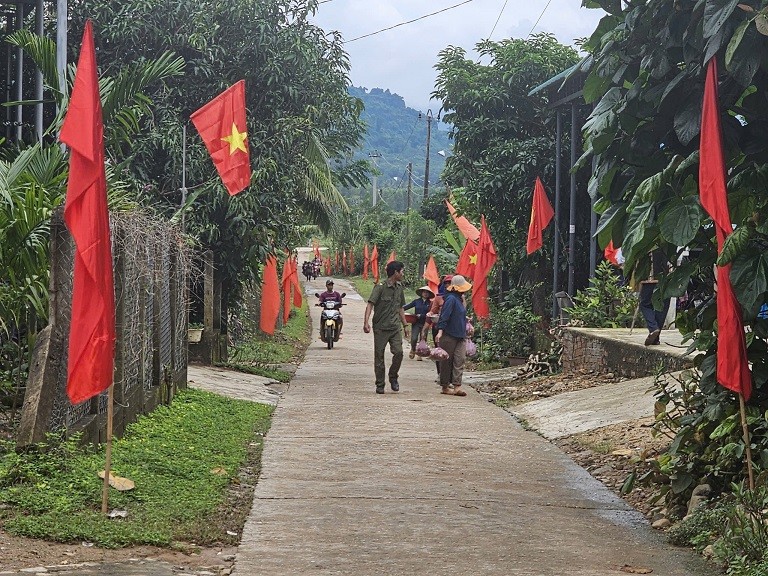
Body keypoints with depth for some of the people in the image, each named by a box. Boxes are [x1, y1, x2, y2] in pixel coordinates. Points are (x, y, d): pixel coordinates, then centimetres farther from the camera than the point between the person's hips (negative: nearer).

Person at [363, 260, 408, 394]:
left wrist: (405, 325, 22)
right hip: (380, 328, -5)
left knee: (398, 352, -11)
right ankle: (380, 385, 11)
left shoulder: (399, 287, 11)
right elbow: (370, 304, -16)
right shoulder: (380, 287, -9)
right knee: (379, 356, 2)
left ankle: (393, 377, 11)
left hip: (395, 327, 5)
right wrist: (366, 322, -28)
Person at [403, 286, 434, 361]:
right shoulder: (417, 301, 5)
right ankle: (413, 350, 17)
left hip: (425, 324, 0)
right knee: (414, 339, -10)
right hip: (416, 323, 0)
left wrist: (421, 316, -12)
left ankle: (420, 354, 16)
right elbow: (408, 306, 1)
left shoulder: (430, 303, 2)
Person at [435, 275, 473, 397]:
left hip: (460, 336, 8)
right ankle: (445, 387, 10)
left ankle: (457, 386, -10)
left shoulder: (459, 299, 14)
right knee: (447, 361, 2)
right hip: (449, 335, -8)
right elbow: (444, 316, -19)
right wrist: (440, 331, -25)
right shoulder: (451, 299, -13)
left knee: (460, 360, -4)